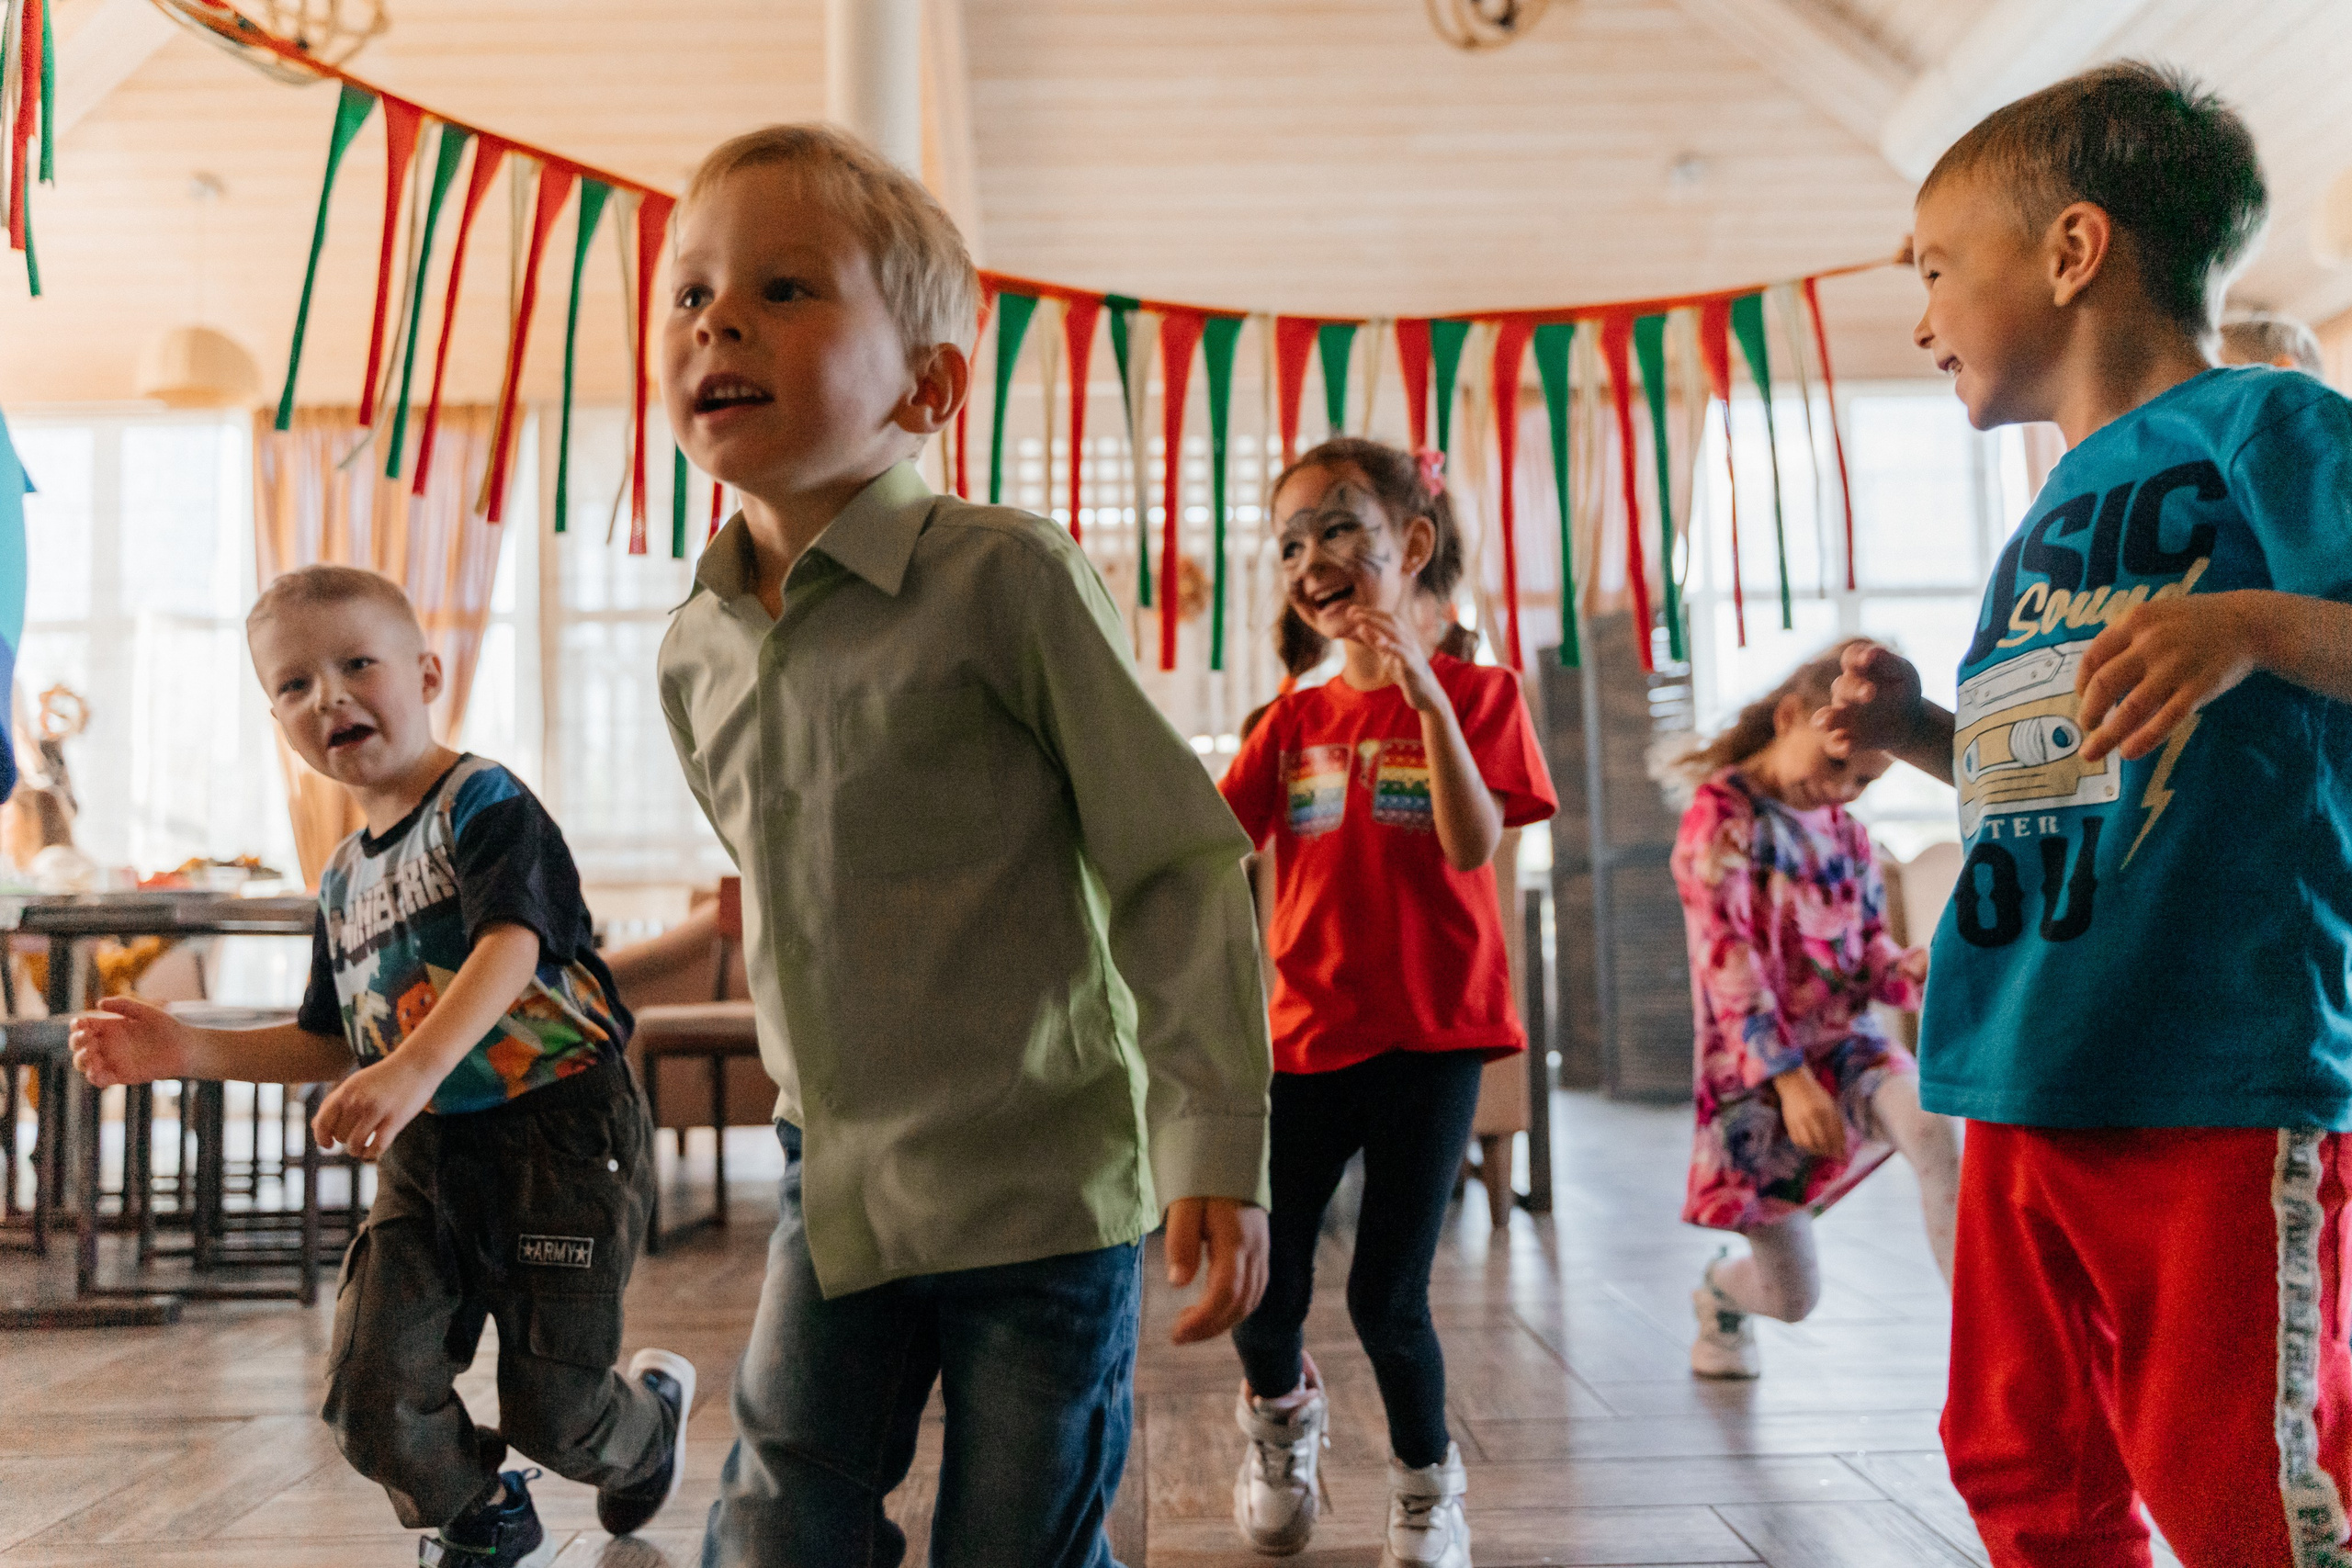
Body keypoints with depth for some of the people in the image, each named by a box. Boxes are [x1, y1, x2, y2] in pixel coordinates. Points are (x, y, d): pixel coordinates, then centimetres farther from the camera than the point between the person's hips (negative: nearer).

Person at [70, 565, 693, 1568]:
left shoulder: (482, 802, -9)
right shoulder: (342, 881, 14)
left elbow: (512, 943, -26)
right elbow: (330, 1045, 20)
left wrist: (416, 1069, -41)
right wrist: (188, 1051, 6)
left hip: (558, 1127, -7)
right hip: (427, 1151, 7)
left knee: (552, 1411, 0)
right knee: (370, 1393, -1)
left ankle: (652, 1413, 37)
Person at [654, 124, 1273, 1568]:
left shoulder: (1008, 578, -16)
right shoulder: (696, 650, 4)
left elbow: (1177, 863, -15)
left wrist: (1218, 1145, -17)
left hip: (1044, 1188, -5)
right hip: (836, 1186, 5)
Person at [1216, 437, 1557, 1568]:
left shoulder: (1474, 695, -2)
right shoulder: (1294, 720, 8)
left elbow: (1472, 845, -16)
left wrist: (1426, 693, -24)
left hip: (1427, 1038, -3)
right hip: (1306, 1036, 3)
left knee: (1386, 1296, -3)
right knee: (1262, 1286, 5)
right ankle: (1280, 1414, 40)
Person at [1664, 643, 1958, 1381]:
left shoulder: (1843, 828, 9)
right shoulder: (1721, 817, -11)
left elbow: (1868, 943, 14)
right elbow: (1727, 962, -18)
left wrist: (1906, 971, -11)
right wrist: (1789, 1077, -24)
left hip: (1846, 1042, 5)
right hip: (1757, 1068, -5)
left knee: (1929, 1127, -32)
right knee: (1792, 1298, 7)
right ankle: (1718, 1293, 43)